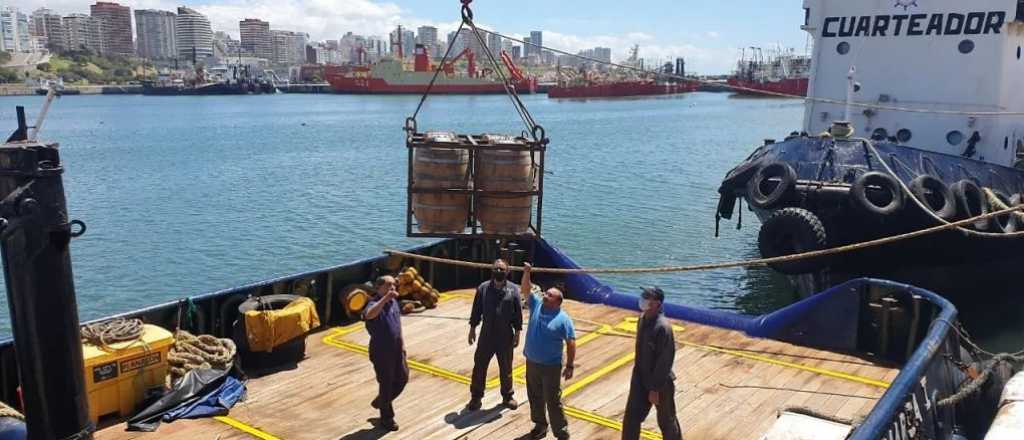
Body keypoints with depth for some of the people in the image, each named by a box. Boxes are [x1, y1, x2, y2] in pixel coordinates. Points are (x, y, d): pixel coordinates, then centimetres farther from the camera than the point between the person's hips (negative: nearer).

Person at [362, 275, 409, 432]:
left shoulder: (394, 302, 5)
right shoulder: (375, 303, -20)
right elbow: (368, 315, -46)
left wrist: (402, 343, 16)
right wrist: (385, 298, -49)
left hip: (396, 349, 8)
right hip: (381, 351, -8)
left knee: (402, 378, 15)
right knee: (386, 384, 4)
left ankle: (380, 402, 38)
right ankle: (387, 418, 22)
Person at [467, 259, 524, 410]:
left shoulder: (513, 289, -5)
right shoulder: (483, 288, -3)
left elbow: (518, 313, -2)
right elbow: (476, 310, 4)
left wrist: (517, 332, -3)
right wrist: (472, 328, 4)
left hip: (505, 336, 0)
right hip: (486, 335, 1)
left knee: (506, 369, 13)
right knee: (479, 366, 6)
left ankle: (507, 396, 30)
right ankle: (476, 397, 20)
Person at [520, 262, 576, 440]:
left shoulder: (563, 319, -13)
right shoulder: (537, 305, 0)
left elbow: (571, 344, -11)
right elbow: (526, 290, -2)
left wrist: (569, 366, -13)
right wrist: (526, 273, -19)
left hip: (551, 367, -5)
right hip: (531, 363, 6)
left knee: (553, 401, 0)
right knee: (535, 397, 18)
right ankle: (540, 426, 37)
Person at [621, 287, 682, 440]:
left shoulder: (662, 327, -26)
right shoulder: (642, 319, -1)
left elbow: (664, 361, -23)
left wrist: (655, 389, -20)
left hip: (660, 383, -7)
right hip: (641, 381, 7)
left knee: (666, 422, 13)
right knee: (631, 418, 10)